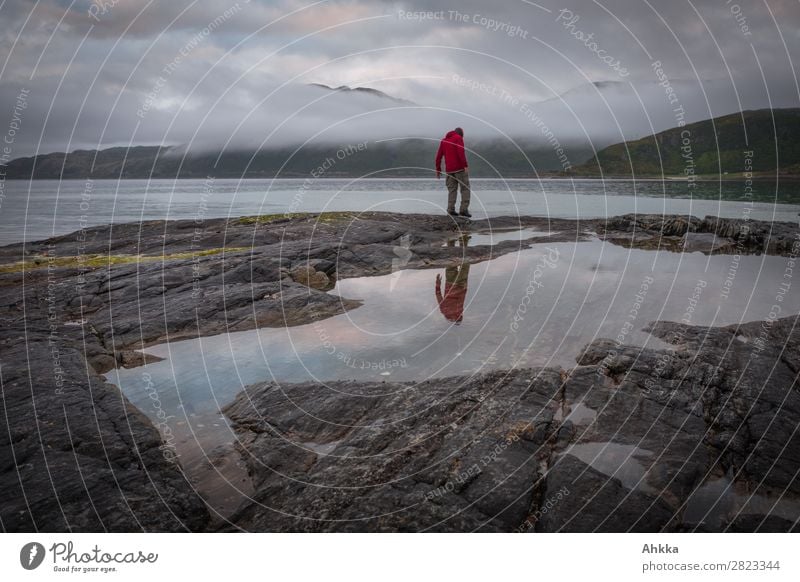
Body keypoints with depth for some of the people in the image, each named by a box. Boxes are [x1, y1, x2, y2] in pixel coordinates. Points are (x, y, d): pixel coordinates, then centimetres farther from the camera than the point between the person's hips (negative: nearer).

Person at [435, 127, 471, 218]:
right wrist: (465, 165, -18)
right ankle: (464, 209, -10)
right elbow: (461, 152, -16)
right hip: (460, 168, -6)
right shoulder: (458, 138, -1)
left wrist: (438, 169, 16)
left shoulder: (443, 140, 17)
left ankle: (451, 210, 0)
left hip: (449, 170, 6)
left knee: (452, 190, 9)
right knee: (465, 188, -1)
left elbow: (438, 156, 14)